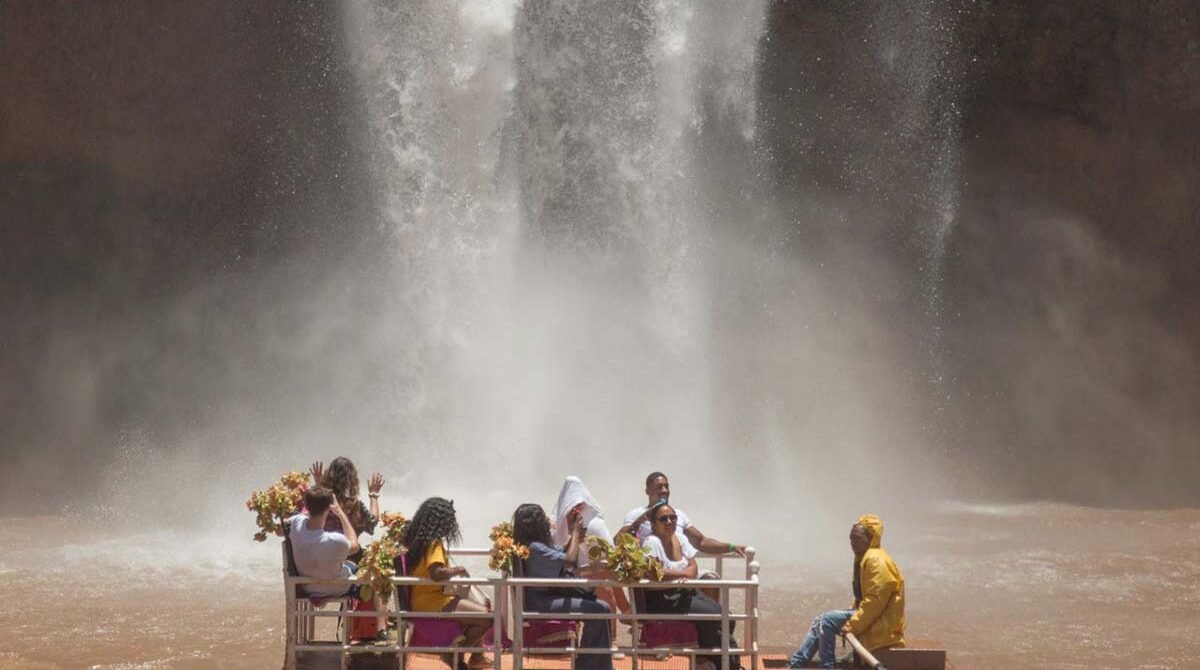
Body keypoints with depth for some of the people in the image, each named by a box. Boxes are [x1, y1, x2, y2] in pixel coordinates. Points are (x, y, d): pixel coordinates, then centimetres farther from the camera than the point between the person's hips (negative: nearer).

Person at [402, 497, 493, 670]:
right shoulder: (434, 543, -19)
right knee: (486, 617, -14)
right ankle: (454, 652, -3)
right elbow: (436, 573, -33)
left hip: (422, 599, 10)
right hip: (433, 602, -10)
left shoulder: (416, 539, 8)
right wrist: (458, 570, -16)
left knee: (477, 611, 21)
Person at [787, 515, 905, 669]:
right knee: (820, 621, 8)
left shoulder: (876, 561, -18)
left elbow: (875, 600, -24)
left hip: (881, 624, -11)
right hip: (868, 615, 11)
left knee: (828, 621, -19)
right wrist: (852, 621, 9)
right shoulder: (862, 559, 15)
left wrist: (853, 625, -22)